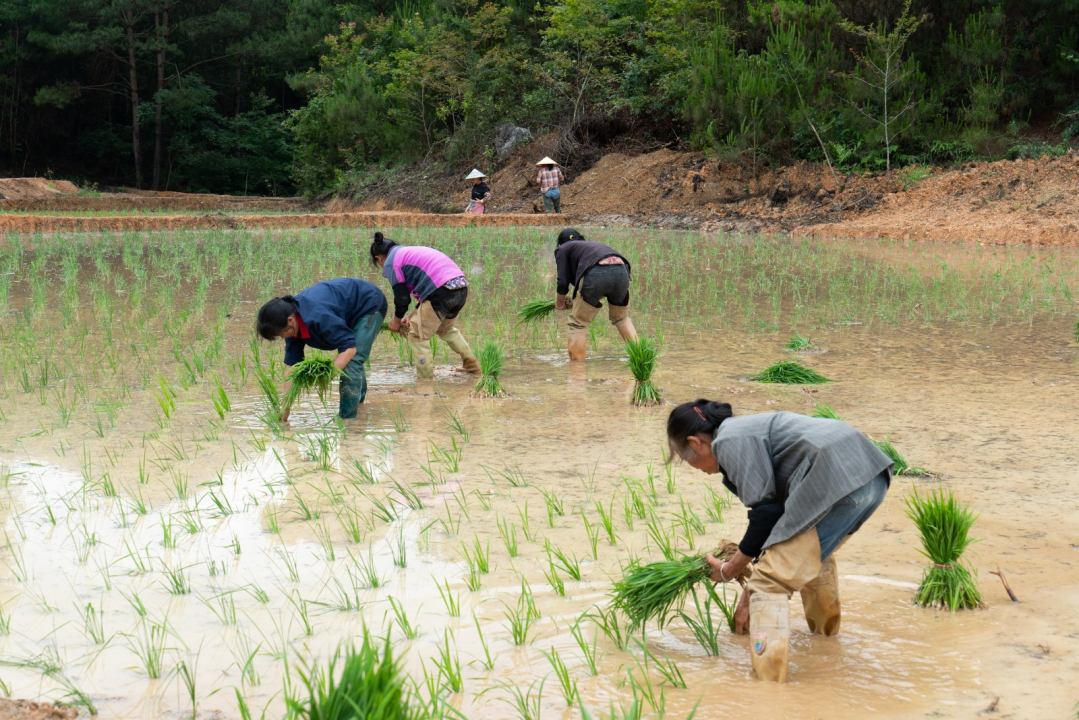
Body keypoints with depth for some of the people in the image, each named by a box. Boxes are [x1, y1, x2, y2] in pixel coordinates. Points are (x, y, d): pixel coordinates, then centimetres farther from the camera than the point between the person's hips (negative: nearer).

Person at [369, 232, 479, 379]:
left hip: (442, 291, -9)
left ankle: (425, 378, 7)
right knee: (447, 329, 33)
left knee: (418, 335, 6)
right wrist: (413, 315, 28)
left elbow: (401, 296, 4)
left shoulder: (390, 262, 4)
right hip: (462, 288, 9)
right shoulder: (411, 252, 31)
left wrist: (397, 320, 22)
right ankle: (472, 365, 37)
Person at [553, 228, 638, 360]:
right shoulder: (594, 244, 40)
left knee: (578, 324, 9)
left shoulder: (563, 249, 24)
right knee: (622, 318, 29)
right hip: (621, 271, 5)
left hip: (595, 274, -5)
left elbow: (563, 282, 14)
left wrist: (560, 303, 32)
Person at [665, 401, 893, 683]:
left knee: (770, 582, -6)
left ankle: (769, 680, -14)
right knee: (815, 554, 37)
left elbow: (766, 512, -7)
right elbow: (779, 513, 33)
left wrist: (730, 570, 6)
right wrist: (749, 595, 37)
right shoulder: (747, 431, 30)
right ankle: (827, 637, 52)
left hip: (835, 479, -11)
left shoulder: (729, 440, 0)